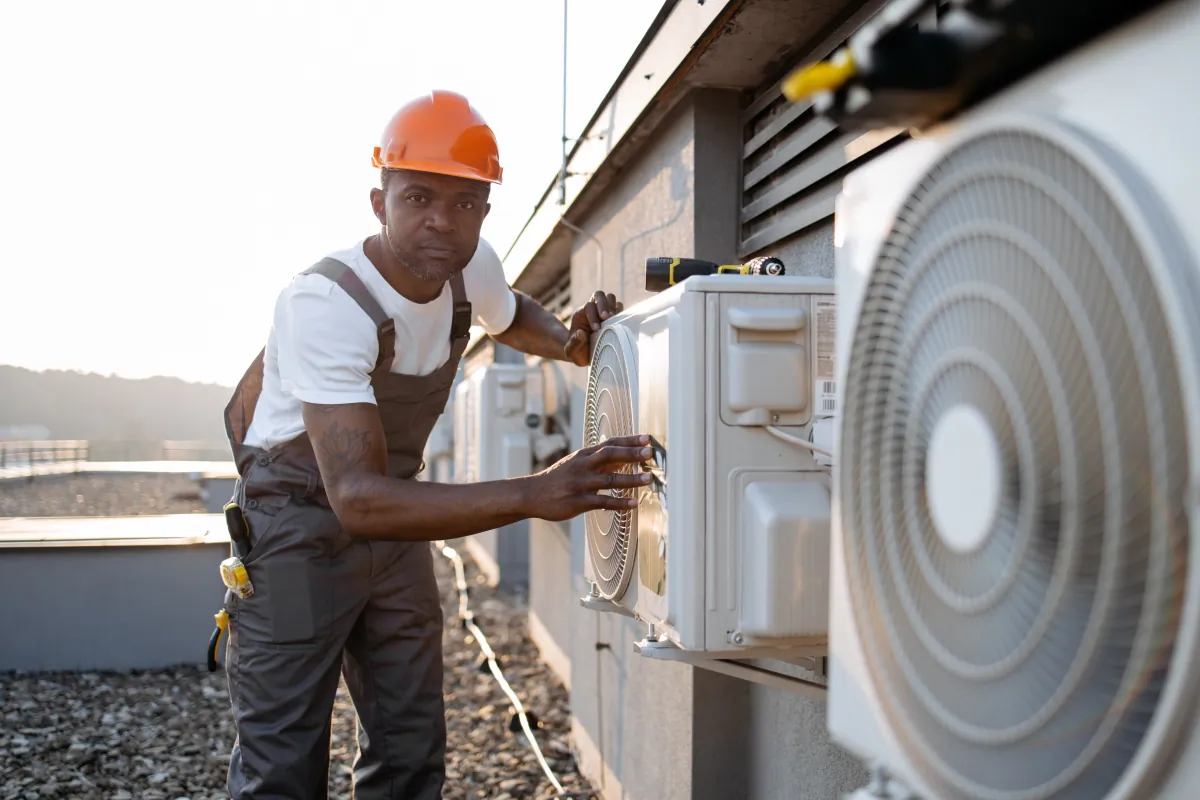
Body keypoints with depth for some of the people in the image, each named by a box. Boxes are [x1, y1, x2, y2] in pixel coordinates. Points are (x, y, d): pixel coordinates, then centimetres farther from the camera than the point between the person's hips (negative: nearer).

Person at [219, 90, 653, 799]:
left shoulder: (471, 264, -9)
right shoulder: (325, 303, -31)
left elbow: (508, 314, 18)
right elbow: (358, 499, -40)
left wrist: (569, 341, -6)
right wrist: (536, 494, -49)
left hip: (394, 525, 6)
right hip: (300, 531, -6)